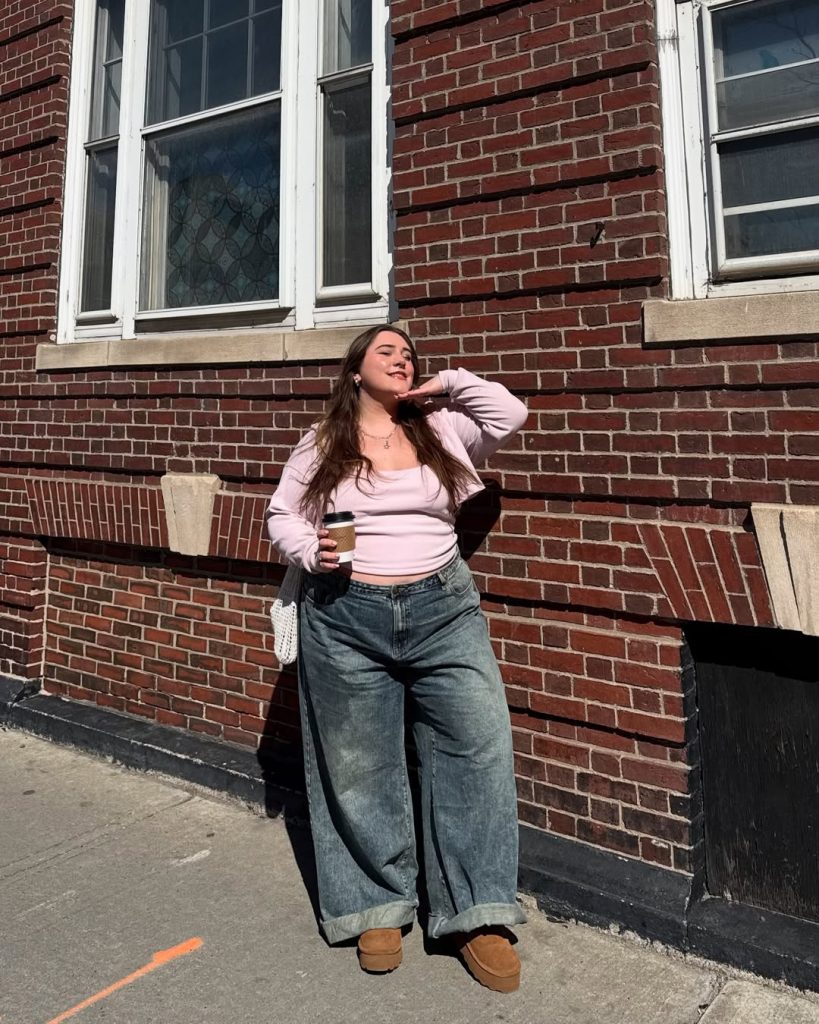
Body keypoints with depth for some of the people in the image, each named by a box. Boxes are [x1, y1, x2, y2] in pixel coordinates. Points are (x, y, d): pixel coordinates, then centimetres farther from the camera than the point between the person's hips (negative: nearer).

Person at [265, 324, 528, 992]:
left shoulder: (440, 431, 9)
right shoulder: (320, 445, 5)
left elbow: (511, 415, 3)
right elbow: (281, 516, 8)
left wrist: (449, 383, 2)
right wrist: (311, 553, -10)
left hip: (443, 610, 1)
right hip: (346, 618, -1)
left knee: (481, 745, -6)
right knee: (358, 770, 8)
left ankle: (478, 915, 9)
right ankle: (379, 906, 29)